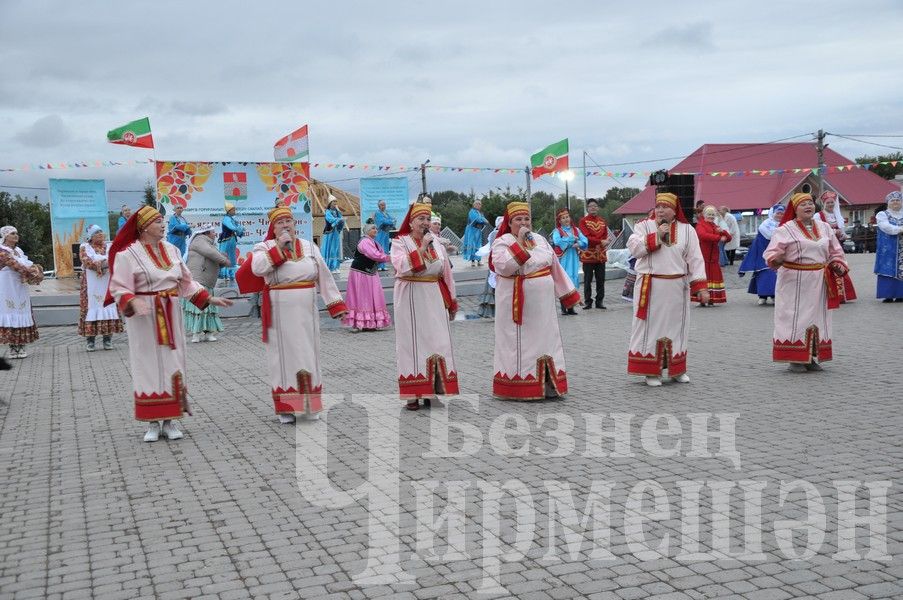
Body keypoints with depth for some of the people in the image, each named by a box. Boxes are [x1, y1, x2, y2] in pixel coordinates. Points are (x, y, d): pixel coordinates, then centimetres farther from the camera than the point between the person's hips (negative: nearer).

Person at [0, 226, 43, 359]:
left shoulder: (18, 250, 17)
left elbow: (28, 263, 9)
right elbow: (14, 264, -18)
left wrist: (35, 268, -12)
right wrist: (31, 272, -19)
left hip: (21, 289, 7)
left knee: (22, 312, 4)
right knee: (12, 313, -7)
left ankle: (20, 346, 7)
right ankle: (13, 348, -6)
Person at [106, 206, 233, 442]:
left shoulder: (171, 250, 9)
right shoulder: (128, 254, -9)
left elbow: (186, 281, 15)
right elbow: (120, 289, -13)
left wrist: (209, 298, 8)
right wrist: (134, 302, -32)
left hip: (171, 315, 5)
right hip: (145, 317, -5)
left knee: (172, 364, 5)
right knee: (149, 366, 0)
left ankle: (171, 420, 12)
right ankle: (153, 422, 8)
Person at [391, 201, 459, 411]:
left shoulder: (436, 243, 10)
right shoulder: (399, 242, -2)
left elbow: (447, 274, 12)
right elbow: (402, 267, -21)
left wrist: (451, 304, 11)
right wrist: (422, 248, -20)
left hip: (434, 299, 4)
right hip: (410, 300, -4)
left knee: (437, 343, 3)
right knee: (412, 343, -1)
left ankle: (432, 391, 11)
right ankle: (413, 395, 4)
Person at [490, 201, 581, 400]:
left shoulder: (540, 239, 12)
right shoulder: (502, 242, -6)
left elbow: (555, 267, 16)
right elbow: (504, 266, -25)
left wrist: (569, 294, 16)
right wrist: (519, 241, -21)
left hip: (542, 303, 6)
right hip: (517, 304, -6)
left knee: (545, 340, 8)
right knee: (519, 343, -2)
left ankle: (548, 385, 16)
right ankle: (519, 388, 5)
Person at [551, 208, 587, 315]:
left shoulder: (576, 230, 14)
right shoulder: (557, 231, 3)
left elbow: (585, 241, 4)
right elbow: (557, 241, -17)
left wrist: (578, 244, -16)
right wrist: (573, 239, -9)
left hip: (574, 259, 4)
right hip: (562, 260, -4)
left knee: (573, 281, 2)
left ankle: (571, 308, 8)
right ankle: (564, 308, -4)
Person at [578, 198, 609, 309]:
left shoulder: (603, 221, 13)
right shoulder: (583, 221, -3)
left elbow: (605, 237, 7)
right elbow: (586, 237, -13)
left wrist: (605, 243, -14)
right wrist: (600, 241, -21)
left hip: (601, 254, 4)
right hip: (588, 254, -4)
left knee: (601, 279, 6)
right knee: (588, 280, 1)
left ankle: (599, 301, 12)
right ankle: (588, 302, 7)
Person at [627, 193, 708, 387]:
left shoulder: (687, 230, 5)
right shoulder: (644, 226, 2)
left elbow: (695, 259, 1)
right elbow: (633, 247, -12)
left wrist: (701, 286, -5)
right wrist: (655, 236, -16)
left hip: (677, 287, 2)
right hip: (650, 287, -2)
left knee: (676, 326, 10)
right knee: (651, 326, 1)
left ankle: (677, 369, 22)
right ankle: (651, 371, 9)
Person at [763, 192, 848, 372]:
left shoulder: (824, 228, 11)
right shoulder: (785, 229, -6)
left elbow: (835, 251, 19)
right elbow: (771, 252, -14)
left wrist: (838, 266, 1)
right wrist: (776, 259, -36)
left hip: (818, 283, 6)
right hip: (794, 282, -6)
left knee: (817, 317, 9)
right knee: (795, 318, -4)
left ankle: (811, 357, 20)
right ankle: (794, 359, 3)